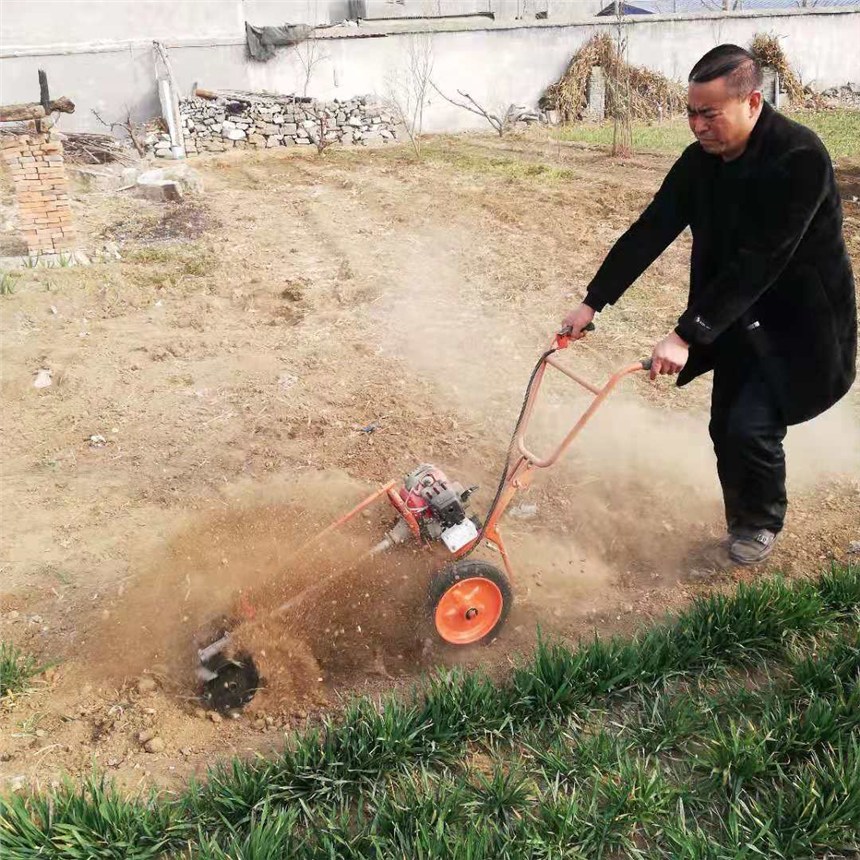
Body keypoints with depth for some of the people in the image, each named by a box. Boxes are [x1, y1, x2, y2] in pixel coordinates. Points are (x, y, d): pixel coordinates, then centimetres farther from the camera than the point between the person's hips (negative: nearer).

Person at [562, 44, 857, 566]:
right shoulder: (702, 160, -5)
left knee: (750, 424, -13)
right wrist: (593, 303, -7)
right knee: (726, 426, 9)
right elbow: (650, 232, -4)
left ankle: (761, 526, 16)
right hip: (739, 318, 7)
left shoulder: (800, 159, -27)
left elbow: (758, 263, -32)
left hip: (796, 323, -6)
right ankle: (745, 524, 30)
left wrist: (688, 335, -34)